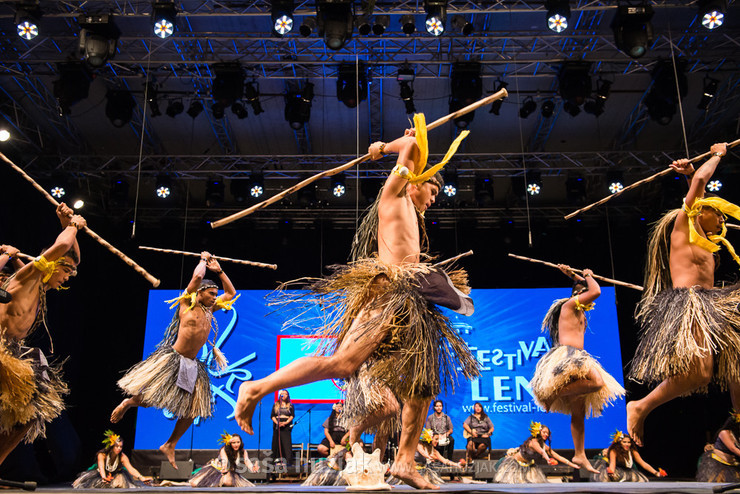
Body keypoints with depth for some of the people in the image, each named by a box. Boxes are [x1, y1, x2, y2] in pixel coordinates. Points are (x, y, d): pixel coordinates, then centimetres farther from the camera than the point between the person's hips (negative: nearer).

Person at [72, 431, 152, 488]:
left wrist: (141, 478, -52)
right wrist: (103, 477, -65)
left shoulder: (122, 457, -25)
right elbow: (101, 467, -42)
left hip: (117, 474, 0)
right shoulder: (102, 455, -26)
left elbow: (130, 468, -35)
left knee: (121, 480, -25)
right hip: (104, 474, 0)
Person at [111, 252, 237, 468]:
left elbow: (231, 292, 24)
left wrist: (219, 270, 18)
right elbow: (197, 276, -16)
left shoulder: (210, 309, 13)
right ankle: (127, 403, 32)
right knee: (147, 397, -3)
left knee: (192, 410, 1)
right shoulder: (188, 304, -4)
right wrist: (204, 259, 0)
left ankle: (169, 446, 16)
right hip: (172, 359, -6)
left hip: (193, 366, 6)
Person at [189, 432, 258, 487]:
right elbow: (224, 460, -39)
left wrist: (252, 468, -53)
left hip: (231, 473, 2)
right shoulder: (224, 450, -22)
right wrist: (224, 468, -62)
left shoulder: (243, 452, -14)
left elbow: (247, 461, -30)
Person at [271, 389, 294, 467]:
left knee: (287, 443, -11)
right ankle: (277, 459, 1)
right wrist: (277, 422, -11)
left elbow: (292, 416, 2)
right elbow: (272, 416, 8)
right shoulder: (275, 405, 16)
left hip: (286, 426, -2)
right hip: (277, 426, 2)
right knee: (277, 442, -4)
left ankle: (288, 461, -17)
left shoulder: (290, 406, 12)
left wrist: (286, 422, -14)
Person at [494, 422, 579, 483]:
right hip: (515, 463, -7)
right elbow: (541, 452, -48)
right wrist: (548, 459, -66)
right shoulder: (533, 442, -28)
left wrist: (572, 464, -12)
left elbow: (558, 457, -6)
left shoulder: (545, 446, -6)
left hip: (527, 466, 7)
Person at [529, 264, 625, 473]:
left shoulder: (580, 311, 24)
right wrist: (588, 276, 6)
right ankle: (555, 394, -19)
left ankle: (580, 455, 11)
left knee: (578, 413, 8)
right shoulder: (570, 304, -2)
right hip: (566, 356, -10)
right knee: (597, 382, -33)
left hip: (576, 360, 10)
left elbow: (591, 291, 42)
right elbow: (596, 292, -12)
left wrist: (574, 277, 37)